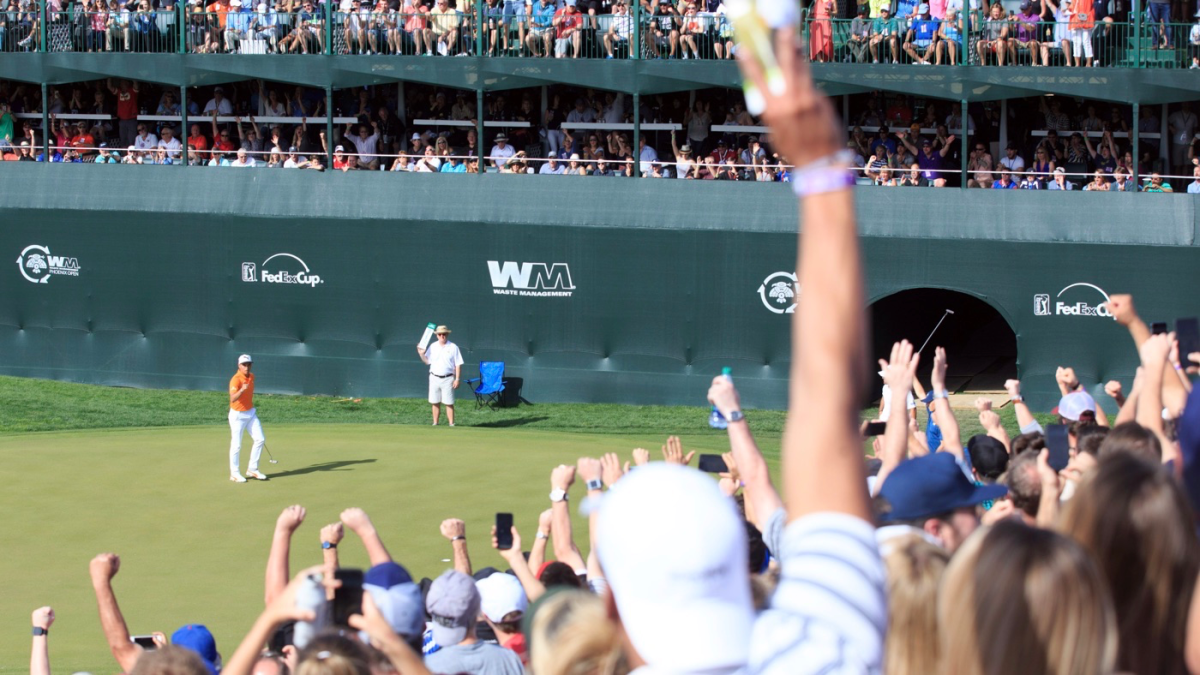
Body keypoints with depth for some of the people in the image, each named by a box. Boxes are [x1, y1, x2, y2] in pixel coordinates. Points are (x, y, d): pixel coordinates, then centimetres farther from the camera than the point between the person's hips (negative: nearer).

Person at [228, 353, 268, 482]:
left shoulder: (251, 377, 3)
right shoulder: (236, 380, -22)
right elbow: (232, 398, -37)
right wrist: (241, 390, -53)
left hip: (251, 413, 7)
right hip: (238, 415, -7)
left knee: (260, 439, 3)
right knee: (236, 445, -3)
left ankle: (252, 469, 15)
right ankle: (234, 473, 9)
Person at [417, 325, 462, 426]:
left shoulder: (453, 347, -2)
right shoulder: (433, 347, 9)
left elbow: (458, 365, -2)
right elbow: (427, 361, 14)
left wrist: (457, 379, -8)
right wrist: (421, 354, -4)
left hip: (447, 379, -3)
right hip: (434, 378, 3)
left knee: (449, 403, -5)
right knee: (434, 403, 5)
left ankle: (451, 424, -2)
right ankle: (435, 423, 13)